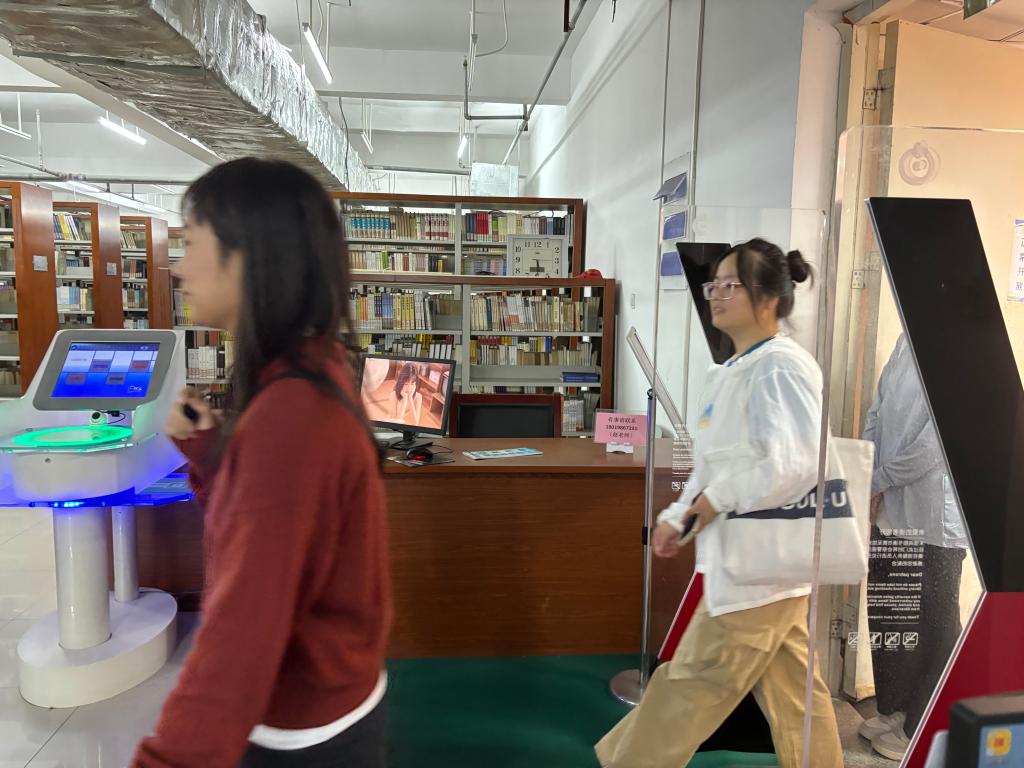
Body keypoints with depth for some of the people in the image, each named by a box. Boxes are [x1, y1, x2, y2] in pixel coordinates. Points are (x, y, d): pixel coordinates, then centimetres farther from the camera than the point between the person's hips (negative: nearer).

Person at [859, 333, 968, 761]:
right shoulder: (907, 342, 10)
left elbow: (940, 439, -18)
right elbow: (876, 416, 10)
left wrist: (880, 479, -10)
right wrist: (866, 480, 0)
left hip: (937, 514, -7)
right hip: (890, 510, 7)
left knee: (935, 623, 8)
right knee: (887, 614, 16)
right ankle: (894, 710, 33)